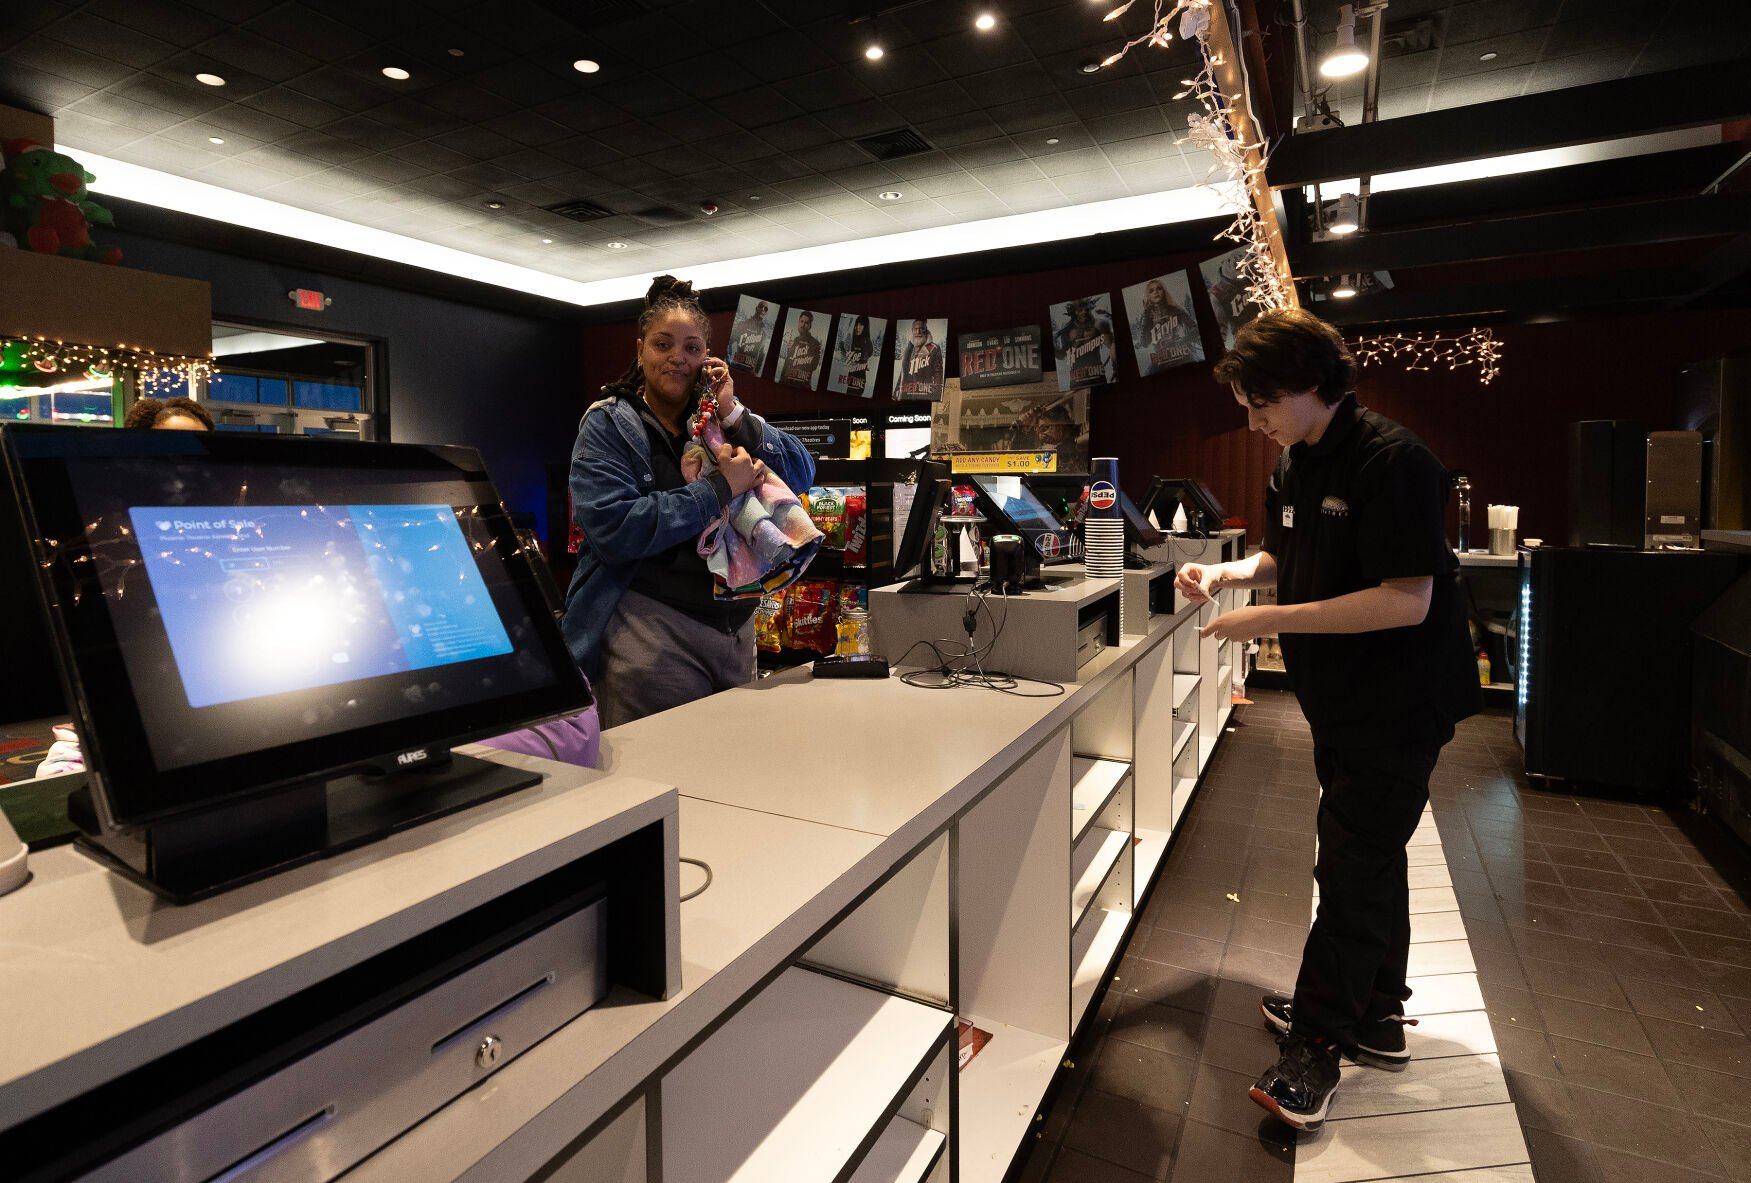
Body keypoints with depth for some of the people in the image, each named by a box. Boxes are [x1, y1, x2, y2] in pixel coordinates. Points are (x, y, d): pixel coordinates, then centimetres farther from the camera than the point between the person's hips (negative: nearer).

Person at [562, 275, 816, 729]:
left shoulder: (722, 416, 11)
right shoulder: (608, 426, -3)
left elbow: (803, 473, 0)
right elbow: (614, 529, -19)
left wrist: (733, 414, -10)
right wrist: (720, 488, -20)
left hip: (737, 627, 5)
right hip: (653, 630, -5)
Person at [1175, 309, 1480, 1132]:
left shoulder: (1392, 462, -21)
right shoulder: (1296, 464, 6)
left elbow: (1407, 599, -27)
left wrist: (1271, 621, -26)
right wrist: (1230, 571, -1)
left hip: (1397, 702, -9)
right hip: (1339, 697, 9)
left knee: (1351, 870, -2)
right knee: (1368, 858, 19)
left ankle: (1313, 1047, 12)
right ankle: (1376, 1017, 36)